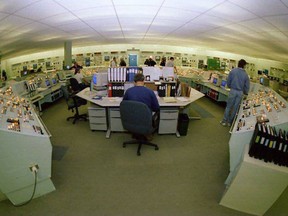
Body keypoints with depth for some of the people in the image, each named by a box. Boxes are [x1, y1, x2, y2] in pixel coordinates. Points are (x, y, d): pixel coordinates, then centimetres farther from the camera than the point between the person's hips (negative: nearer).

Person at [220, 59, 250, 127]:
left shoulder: (233, 71, -5)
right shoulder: (245, 74, 0)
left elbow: (228, 81, 0)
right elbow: (247, 85, 4)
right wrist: (245, 93, 22)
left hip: (233, 91, -1)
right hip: (240, 92, 2)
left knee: (228, 106, 8)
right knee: (235, 107, 10)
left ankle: (224, 121, 13)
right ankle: (229, 122, 20)